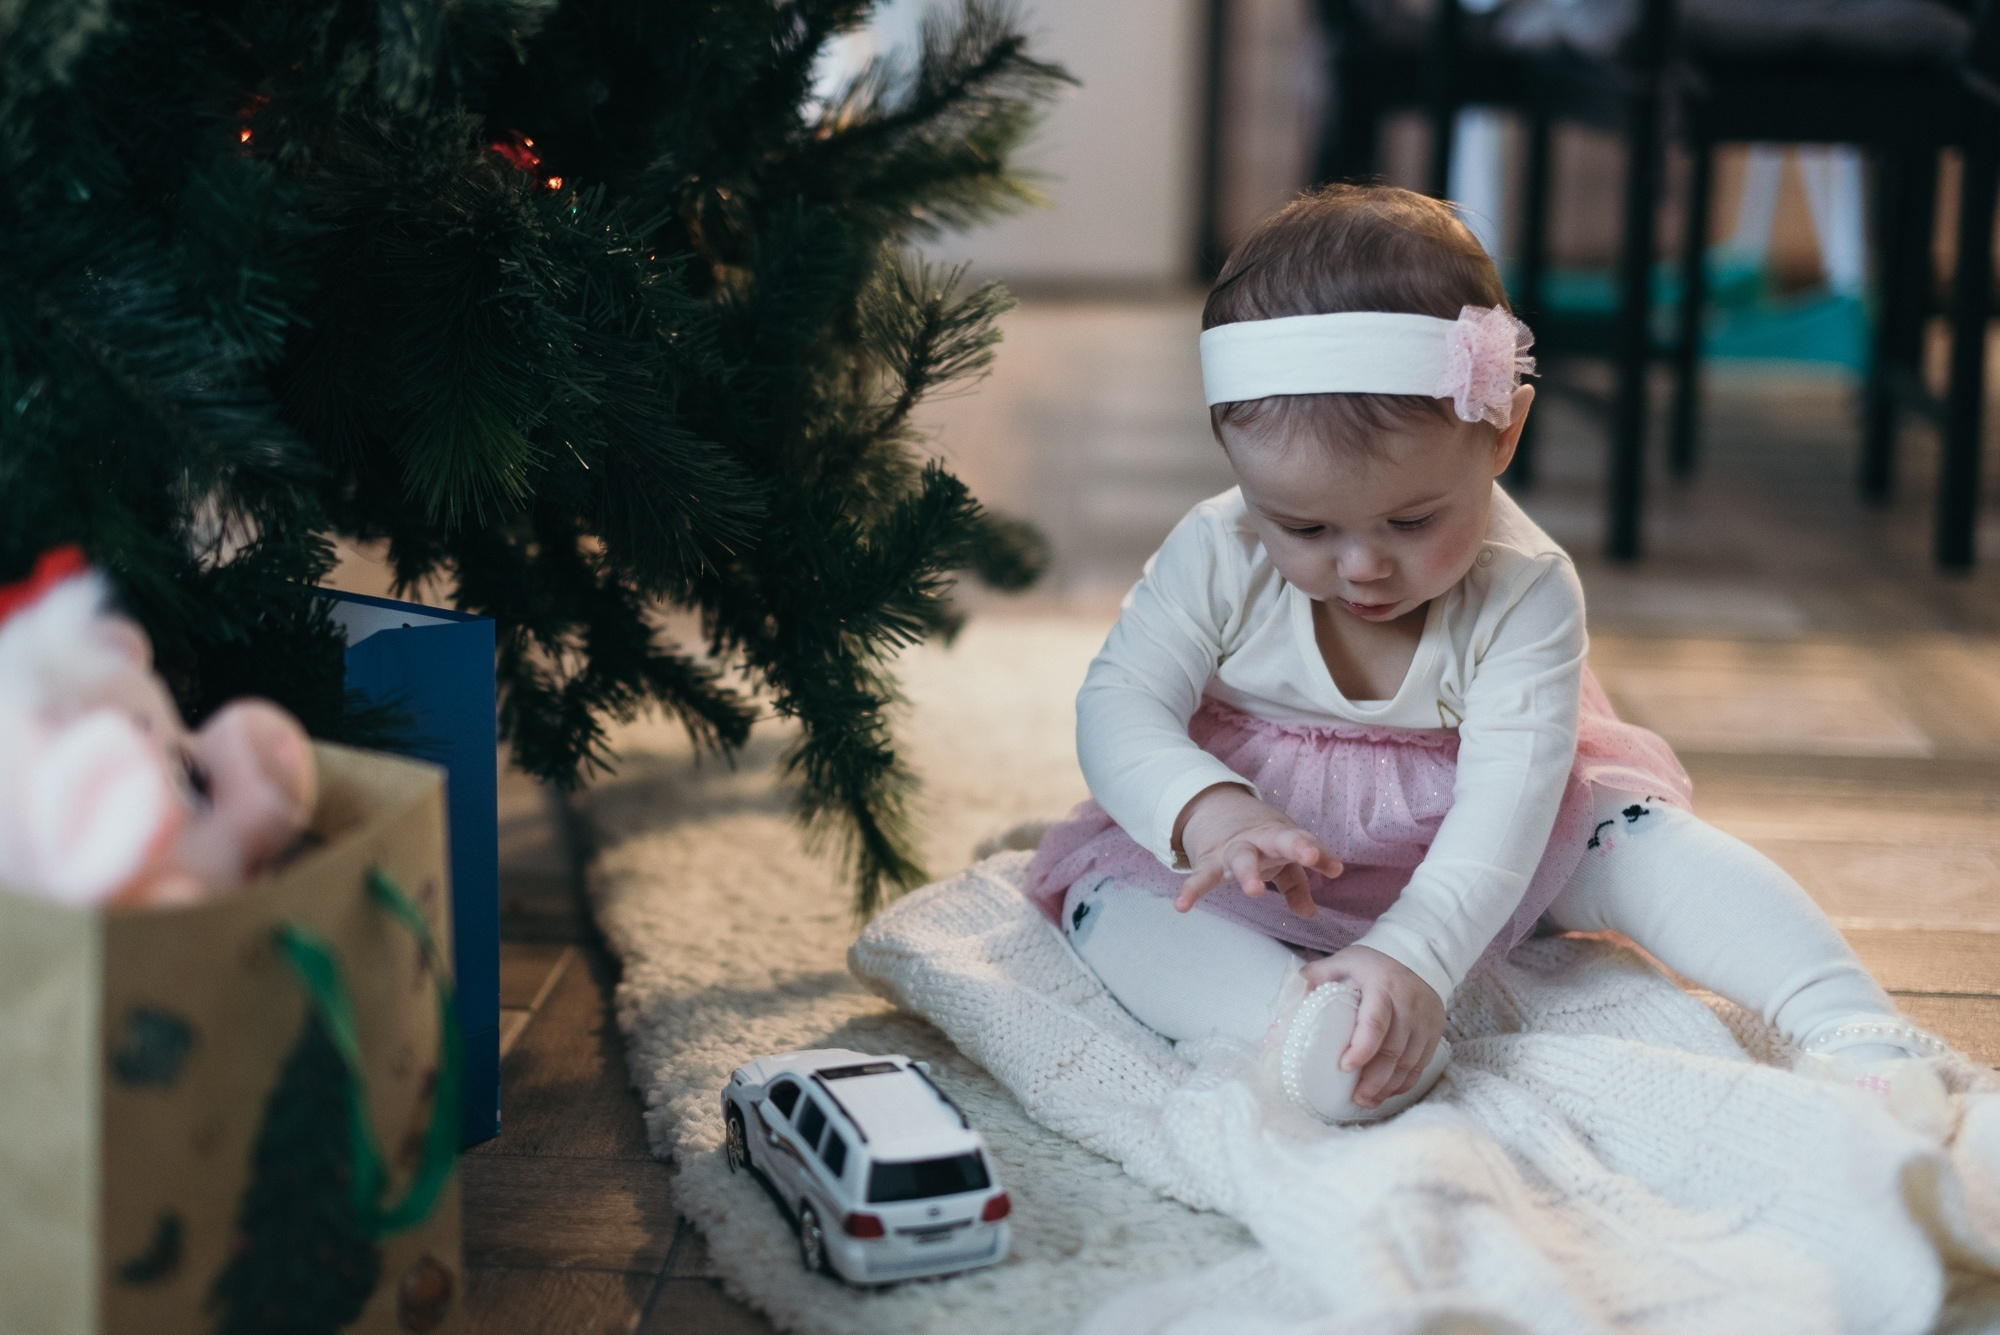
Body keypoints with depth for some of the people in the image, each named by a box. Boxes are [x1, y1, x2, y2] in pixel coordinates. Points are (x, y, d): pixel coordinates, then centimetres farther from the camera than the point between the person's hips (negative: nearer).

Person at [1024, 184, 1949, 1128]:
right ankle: (1295, 1021, -49)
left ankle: (1851, 1028, -21)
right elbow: (1119, 707, -16)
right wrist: (1206, 812, -39)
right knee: (1105, 886, -27)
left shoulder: (1525, 593, -21)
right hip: (1261, 855, 1)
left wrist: (1414, 954, -48)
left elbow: (1505, 802, -31)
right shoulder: (1217, 557, -16)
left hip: (1464, 864, 0)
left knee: (1639, 835, -23)